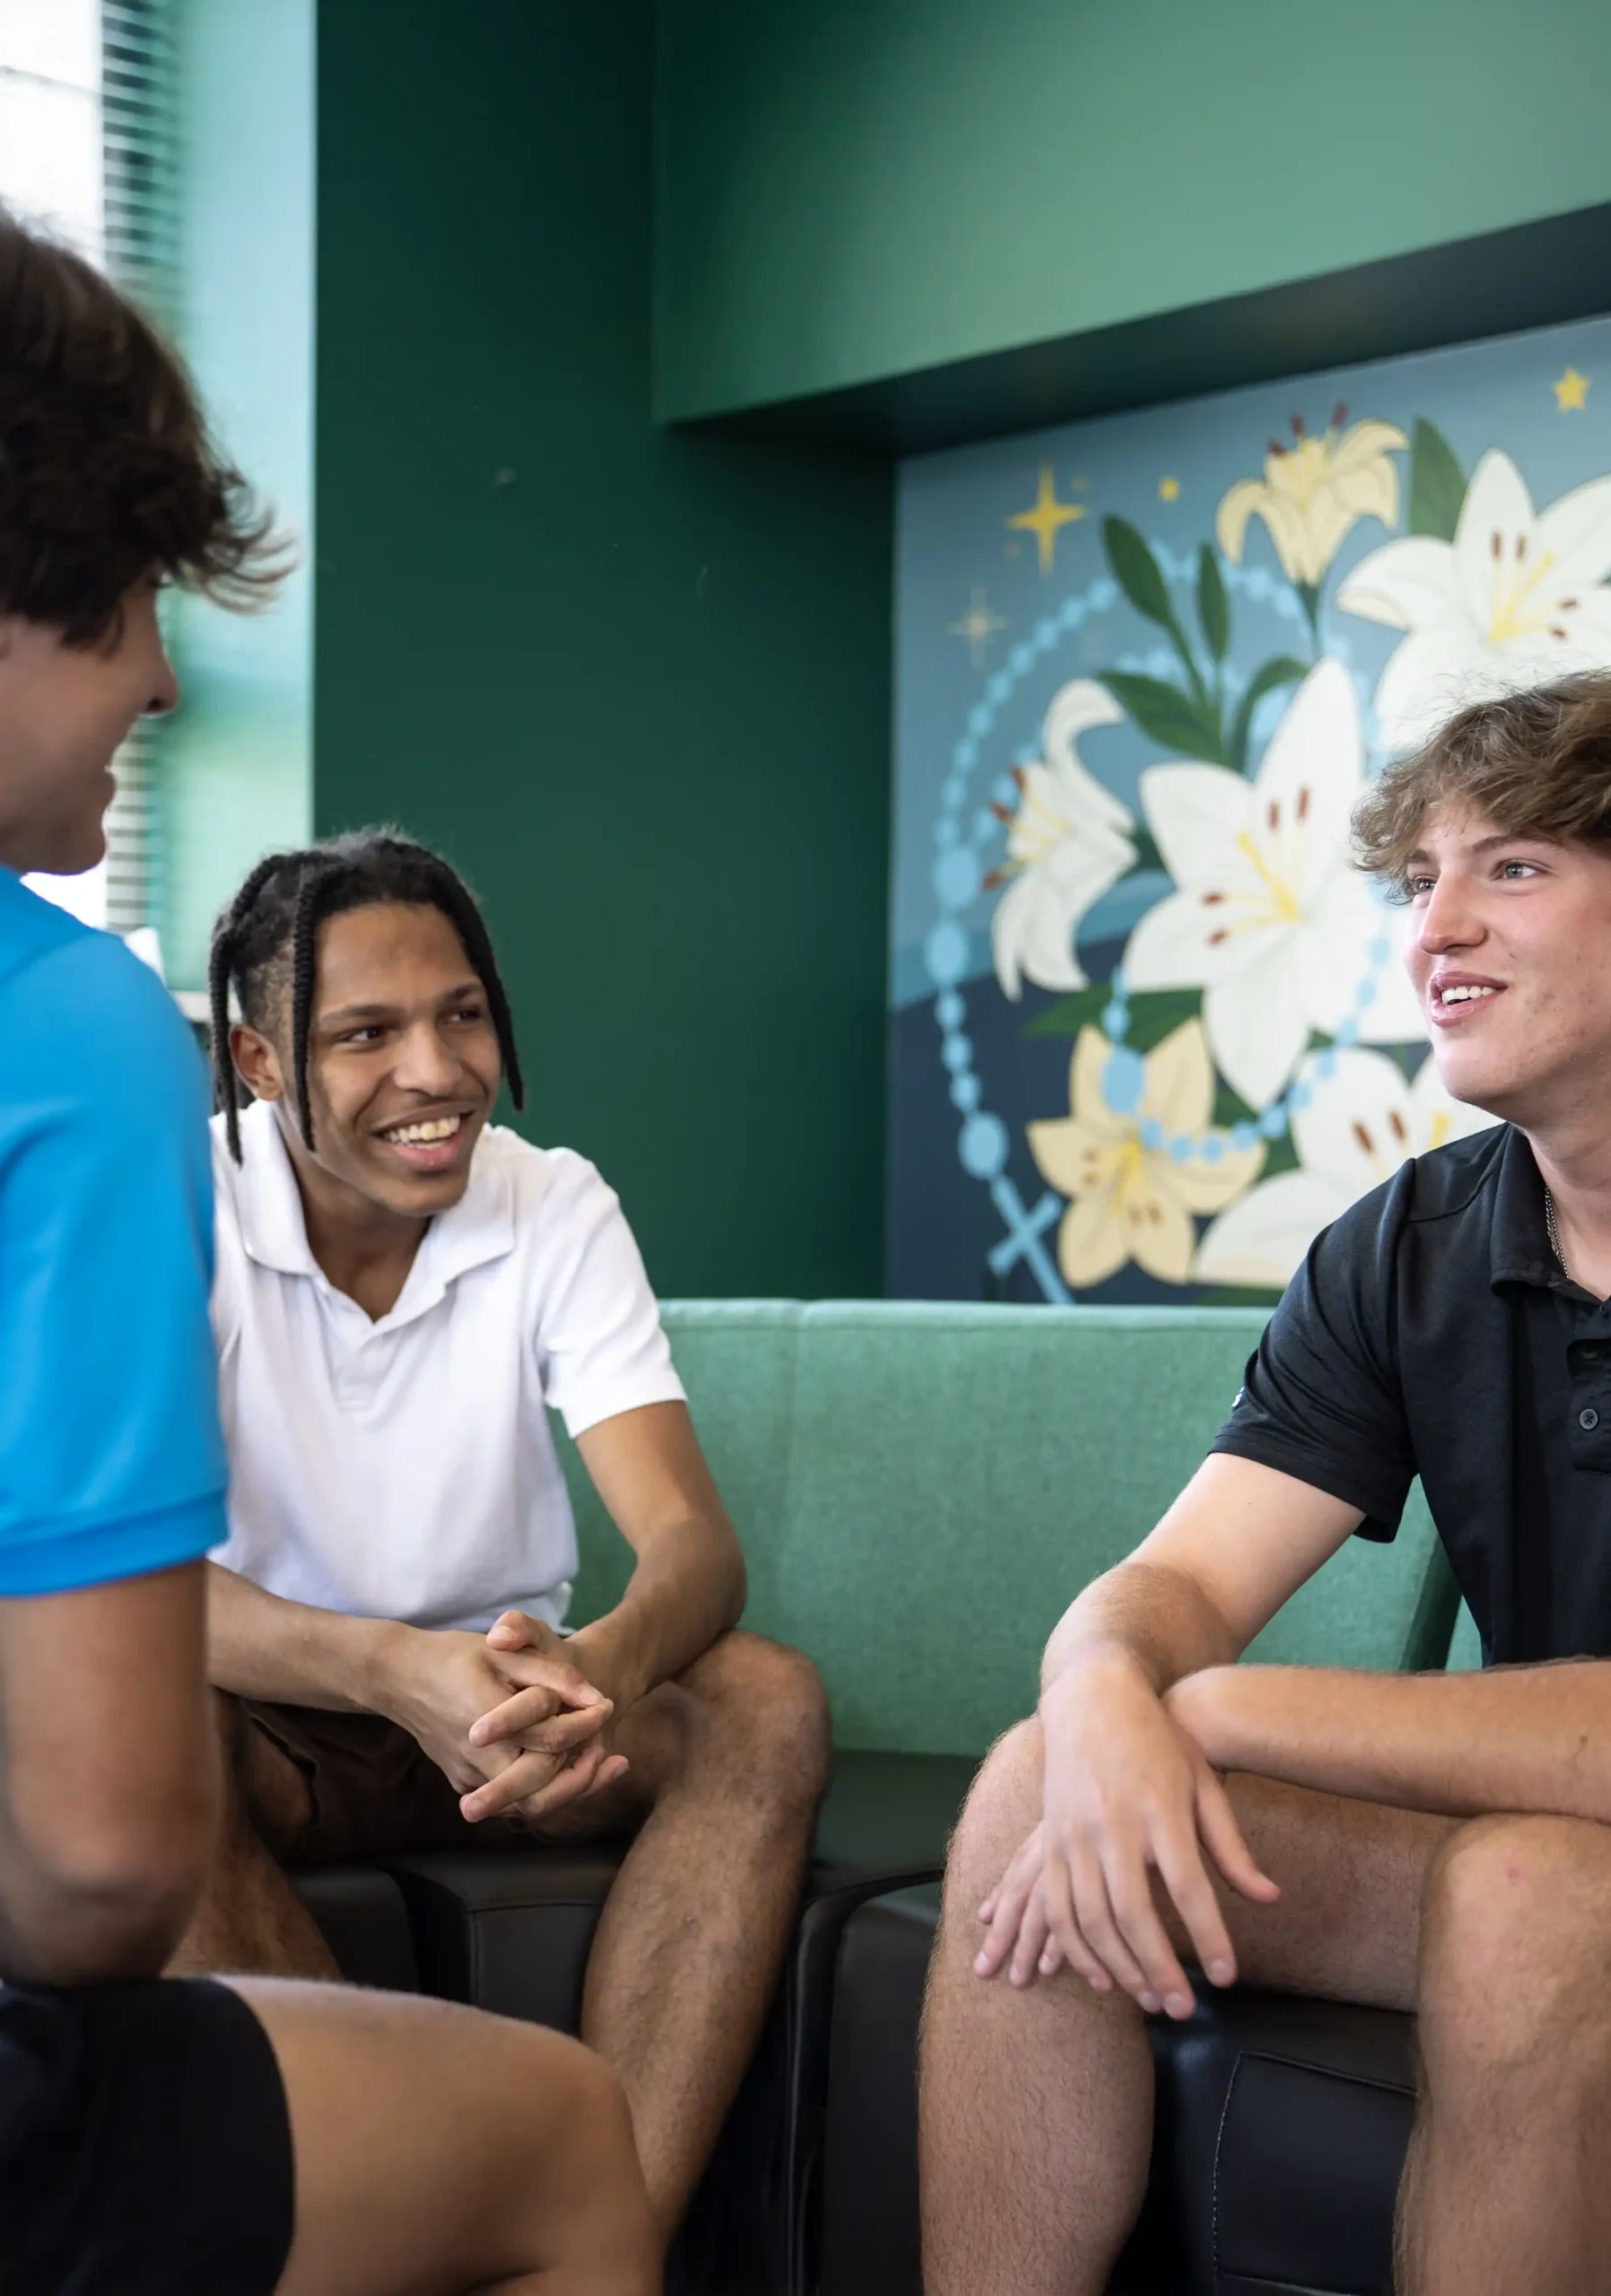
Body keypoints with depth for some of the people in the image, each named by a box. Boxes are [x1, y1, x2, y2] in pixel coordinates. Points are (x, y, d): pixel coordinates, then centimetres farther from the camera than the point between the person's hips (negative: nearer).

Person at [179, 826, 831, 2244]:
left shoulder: (558, 1209, -6)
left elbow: (695, 1542, -16)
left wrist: (604, 1663, -41)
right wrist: (396, 1672, -42)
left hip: (502, 1704, 2)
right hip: (278, 1728, -2)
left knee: (770, 1707, -25)